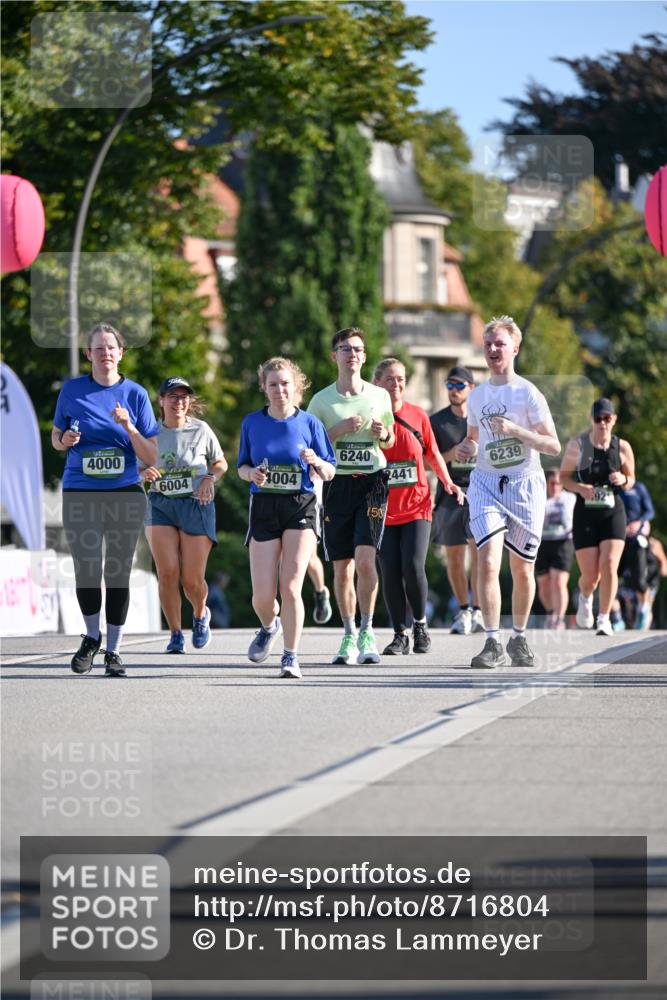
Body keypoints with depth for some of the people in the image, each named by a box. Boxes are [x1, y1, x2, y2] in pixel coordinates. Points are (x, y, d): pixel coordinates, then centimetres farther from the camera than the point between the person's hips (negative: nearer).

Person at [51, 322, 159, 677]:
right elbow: (56, 437, 15)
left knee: (118, 573, 1)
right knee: (86, 571, -6)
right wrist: (65, 441, -8)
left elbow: (151, 456, 2)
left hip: (125, 494, 0)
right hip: (80, 493, 0)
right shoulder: (72, 390, 3)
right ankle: (91, 637, 19)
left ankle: (113, 650, 11)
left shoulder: (135, 394, 2)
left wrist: (129, 427, -14)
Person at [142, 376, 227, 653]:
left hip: (196, 504, -1)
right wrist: (145, 474, -10)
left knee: (192, 580, -4)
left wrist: (210, 479, -6)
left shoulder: (201, 430, 2)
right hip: (160, 505, 1)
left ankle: (200, 615, 30)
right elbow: (139, 470, 13)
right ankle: (175, 634, 4)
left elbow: (220, 463, 15)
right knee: (167, 573, -13)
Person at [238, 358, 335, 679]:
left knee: (290, 587, -13)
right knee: (263, 596, -1)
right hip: (264, 508, 2)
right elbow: (242, 467, 14)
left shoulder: (309, 423, 1)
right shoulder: (252, 423, 5)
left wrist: (315, 462, -17)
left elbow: (329, 473, 5)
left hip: (300, 508, -2)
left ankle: (291, 657, -2)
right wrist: (251, 472, -9)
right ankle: (269, 626, 35)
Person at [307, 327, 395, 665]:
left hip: (371, 482, -1)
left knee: (365, 560, -15)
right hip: (337, 483, 1)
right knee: (342, 567, 4)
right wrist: (340, 429, -10)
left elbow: (390, 440, 19)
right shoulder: (322, 400, 4)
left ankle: (367, 632, -4)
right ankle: (349, 635, 18)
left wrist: (383, 433, -4)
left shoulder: (379, 396, 8)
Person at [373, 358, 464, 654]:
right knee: (390, 572, -3)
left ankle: (420, 625, 9)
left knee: (413, 566, -13)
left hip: (416, 505, 0)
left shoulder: (417, 416, 4)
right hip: (383, 508, 0)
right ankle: (400, 634, 10)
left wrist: (448, 483, 5)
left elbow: (433, 454, 14)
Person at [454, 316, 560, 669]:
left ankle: (519, 638, 25)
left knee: (522, 570, 6)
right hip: (486, 483, 2)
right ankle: (493, 644, -16)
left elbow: (553, 445, -10)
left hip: (525, 484, -2)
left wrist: (515, 430, -22)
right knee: (487, 562, -15)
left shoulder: (528, 393, -5)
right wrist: (466, 448, 1)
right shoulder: (477, 395, 9)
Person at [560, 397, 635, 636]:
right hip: (585, 514, -1)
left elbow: (631, 480, 13)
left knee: (609, 566, -17)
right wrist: (579, 487, -15)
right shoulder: (577, 444, -3)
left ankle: (604, 619, -4)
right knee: (590, 576, 0)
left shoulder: (622, 447, 1)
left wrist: (623, 480, -11)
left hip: (613, 512, 1)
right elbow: (564, 476, 5)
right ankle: (585, 598, 37)